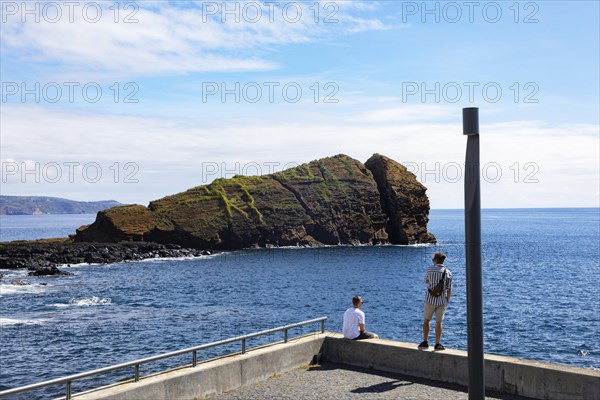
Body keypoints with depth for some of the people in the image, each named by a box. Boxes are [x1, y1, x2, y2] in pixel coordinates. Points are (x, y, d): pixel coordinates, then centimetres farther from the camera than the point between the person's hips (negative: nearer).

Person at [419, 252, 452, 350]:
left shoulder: (430, 269, -6)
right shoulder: (448, 272, -1)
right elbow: (449, 289, 0)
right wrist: (447, 301, 9)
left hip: (430, 299, -1)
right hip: (442, 301, 2)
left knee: (426, 320, 12)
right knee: (439, 322, 7)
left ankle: (425, 342, 10)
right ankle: (437, 344, 7)